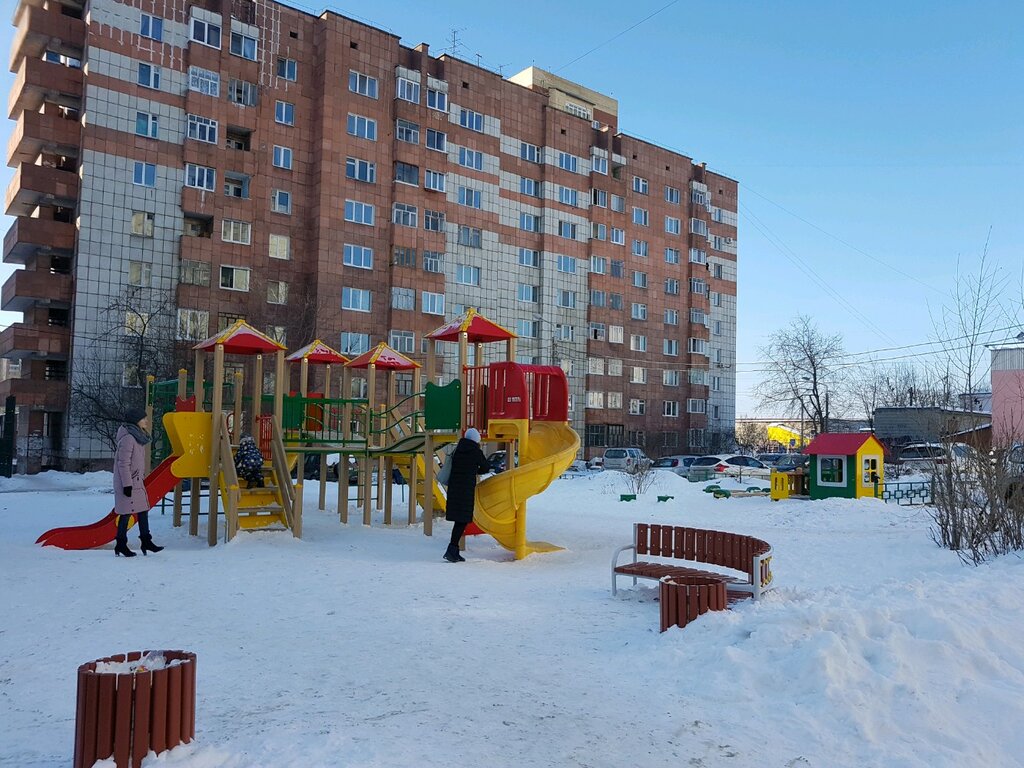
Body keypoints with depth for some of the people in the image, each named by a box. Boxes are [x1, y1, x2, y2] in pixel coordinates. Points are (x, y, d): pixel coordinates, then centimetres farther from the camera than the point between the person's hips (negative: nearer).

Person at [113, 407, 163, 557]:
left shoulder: (138, 437, 12)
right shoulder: (128, 438, -18)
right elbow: (123, 463, -20)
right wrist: (127, 484, -20)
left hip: (137, 482, 9)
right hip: (127, 483, -9)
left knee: (143, 510, 10)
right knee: (127, 513, -1)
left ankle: (146, 541, 17)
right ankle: (121, 545, 10)